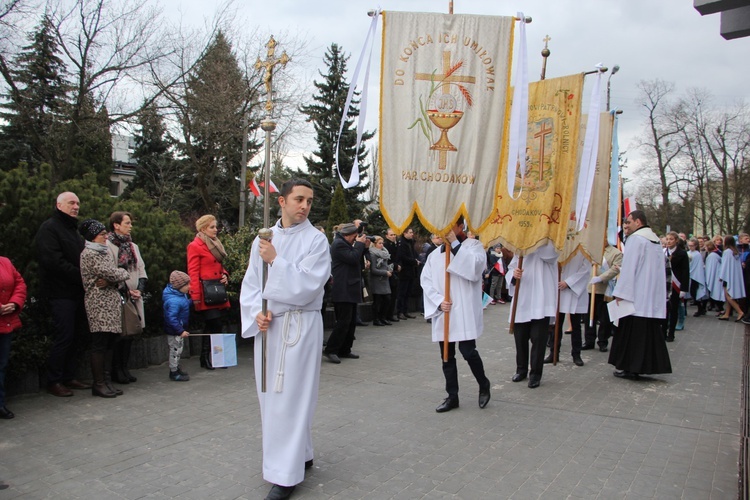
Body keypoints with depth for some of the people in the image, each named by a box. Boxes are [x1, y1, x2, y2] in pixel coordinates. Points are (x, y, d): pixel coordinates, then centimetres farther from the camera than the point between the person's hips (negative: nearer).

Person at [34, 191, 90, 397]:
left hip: (76, 291, 9)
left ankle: (69, 377, 19)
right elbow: (53, 261, -19)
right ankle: (54, 381, 5)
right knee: (64, 336, -6)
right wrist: (81, 276, -20)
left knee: (77, 335, 10)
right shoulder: (49, 228, -8)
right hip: (61, 292, -8)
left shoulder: (73, 229, 21)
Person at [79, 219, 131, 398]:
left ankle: (106, 381, 15)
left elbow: (112, 274, 19)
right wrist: (125, 273, 2)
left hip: (111, 301, 9)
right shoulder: (89, 254, -10)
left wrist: (117, 279, -1)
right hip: (99, 303, -9)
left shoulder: (103, 251, 19)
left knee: (109, 343, 9)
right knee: (99, 344, -5)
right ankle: (98, 385, 1)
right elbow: (112, 274, -16)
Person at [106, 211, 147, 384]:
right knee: (119, 333, -4)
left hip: (134, 297, 7)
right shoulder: (108, 245, -8)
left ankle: (124, 368, 18)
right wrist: (126, 291, -14)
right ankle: (116, 370, 7)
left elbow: (141, 269, 14)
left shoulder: (133, 246, 16)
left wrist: (140, 289, -1)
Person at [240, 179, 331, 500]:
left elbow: (306, 286, -16)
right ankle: (300, 455, 33)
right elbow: (250, 284, 8)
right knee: (270, 395, 14)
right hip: (267, 325, 6)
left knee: (290, 397, -3)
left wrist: (276, 261, -18)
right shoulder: (263, 239, 8)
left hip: (300, 325, -5)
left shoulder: (316, 240, -6)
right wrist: (257, 312, -9)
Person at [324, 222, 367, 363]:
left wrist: (363, 246, 9)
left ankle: (344, 350, 18)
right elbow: (353, 258, -21)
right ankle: (330, 350, -5)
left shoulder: (346, 244, 20)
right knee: (343, 322, -11)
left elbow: (357, 258, 21)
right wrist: (359, 244, -9)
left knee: (351, 322, 12)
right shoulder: (339, 244, -13)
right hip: (343, 291, -11)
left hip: (350, 290, 11)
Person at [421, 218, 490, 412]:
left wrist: (455, 244, -15)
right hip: (443, 312, 5)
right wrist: (439, 301, -8)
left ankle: (484, 385, 19)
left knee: (468, 351, -9)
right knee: (446, 356, 8)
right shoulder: (435, 255, 11)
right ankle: (452, 396, 20)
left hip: (465, 312, -4)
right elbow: (425, 280, 6)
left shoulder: (473, 245, 2)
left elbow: (476, 266, -18)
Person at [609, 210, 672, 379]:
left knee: (632, 332, -3)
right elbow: (657, 270, 19)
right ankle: (648, 364, 14)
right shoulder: (655, 240, 16)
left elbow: (628, 268, -16)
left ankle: (629, 367, 1)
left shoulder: (636, 239, -11)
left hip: (636, 296, -8)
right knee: (649, 331, 10)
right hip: (653, 298, 8)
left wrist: (620, 293, -14)